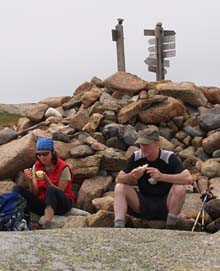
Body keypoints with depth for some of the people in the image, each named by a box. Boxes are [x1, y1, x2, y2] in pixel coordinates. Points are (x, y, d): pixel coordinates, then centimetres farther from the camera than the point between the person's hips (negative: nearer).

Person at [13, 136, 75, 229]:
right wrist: (30, 180, -21)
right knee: (18, 188, -16)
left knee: (51, 190, -38)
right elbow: (35, 193, -1)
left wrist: (46, 179, -24)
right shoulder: (36, 167, 4)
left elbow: (59, 192, -11)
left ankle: (47, 220, -50)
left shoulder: (63, 168, -9)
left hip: (61, 205, -4)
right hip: (42, 203, 4)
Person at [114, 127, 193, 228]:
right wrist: (131, 176, -28)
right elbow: (118, 179, -4)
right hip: (143, 204, 3)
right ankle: (118, 227, -28)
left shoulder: (169, 158, -14)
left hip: (165, 205, -3)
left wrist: (162, 176, -38)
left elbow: (189, 178, -27)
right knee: (120, 187, -16)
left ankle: (170, 228, -21)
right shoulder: (136, 157, -4)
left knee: (179, 188, -30)